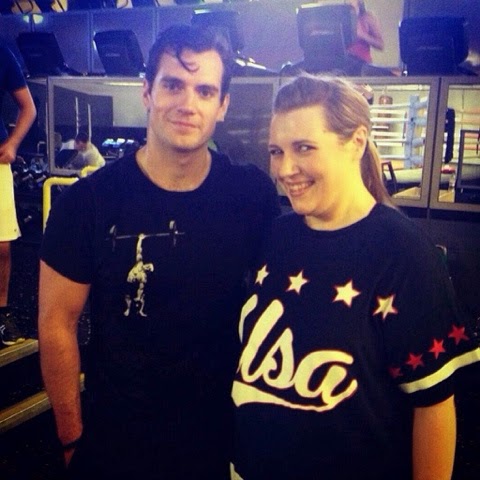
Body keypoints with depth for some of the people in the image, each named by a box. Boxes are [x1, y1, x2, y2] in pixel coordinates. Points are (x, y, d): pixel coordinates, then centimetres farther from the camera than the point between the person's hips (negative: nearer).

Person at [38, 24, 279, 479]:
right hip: (114, 439, -1)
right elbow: (57, 323, -8)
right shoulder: (87, 200, -14)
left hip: (225, 430, 2)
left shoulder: (254, 194, -10)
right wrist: (72, 438, -5)